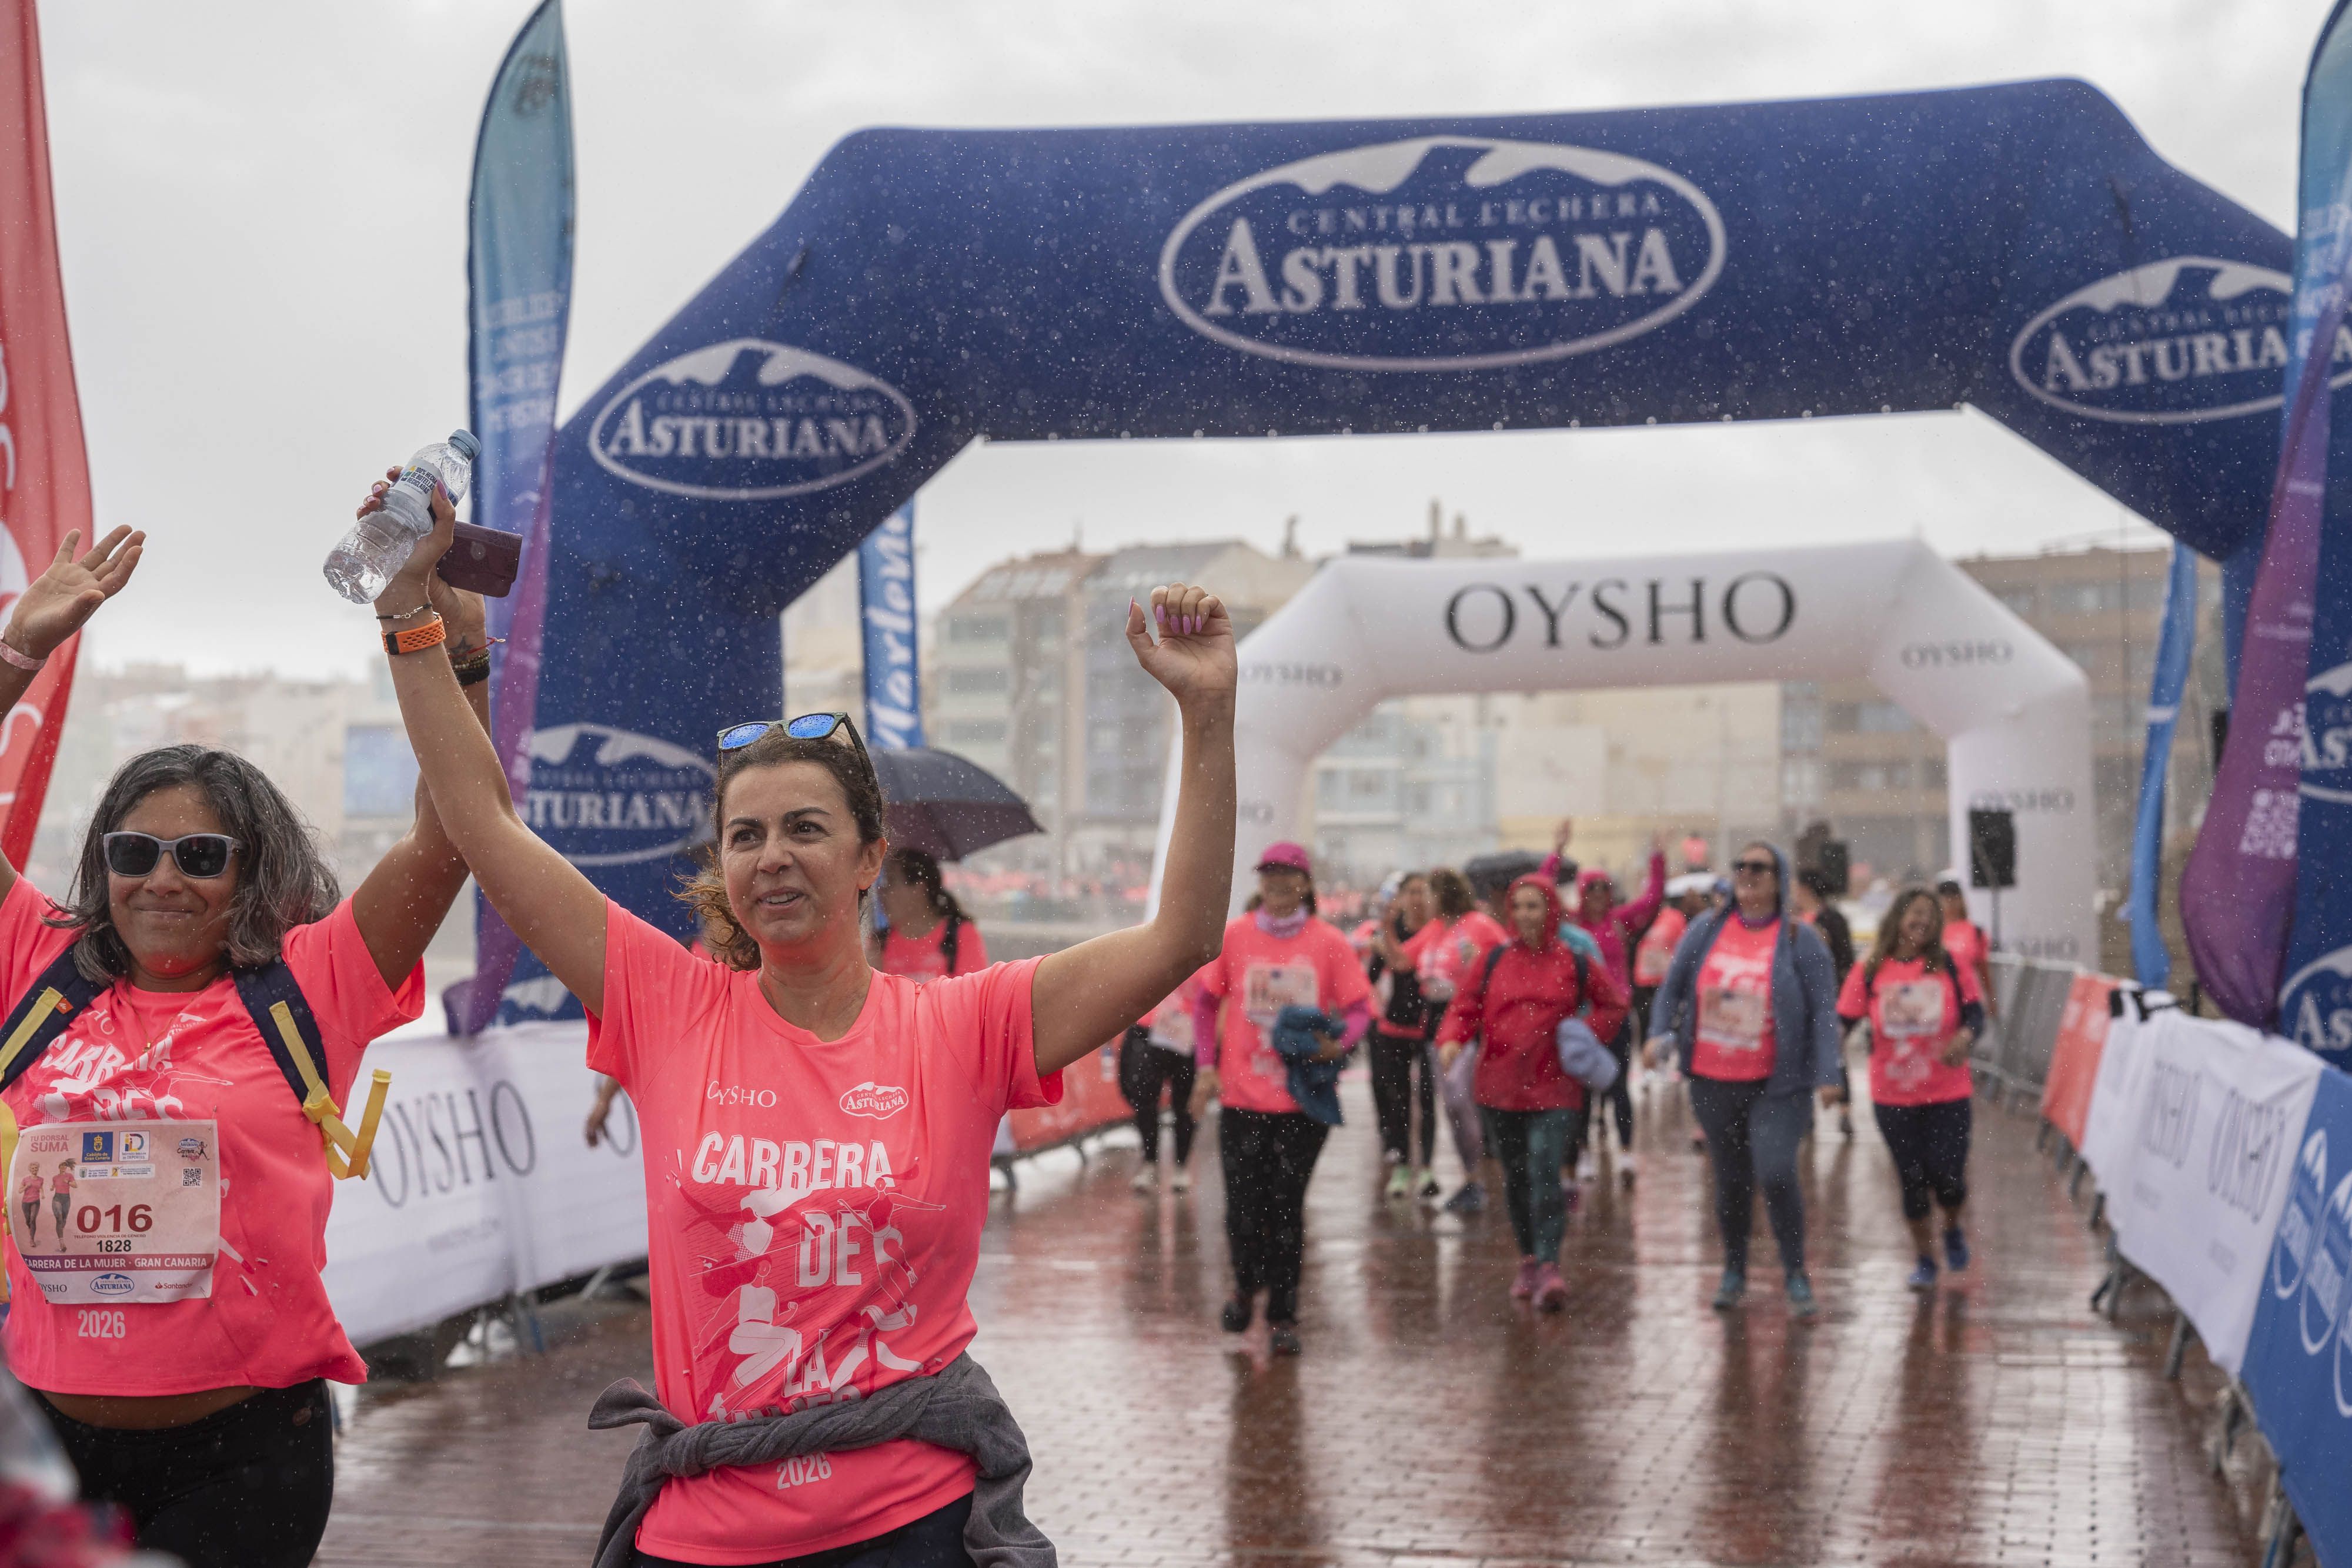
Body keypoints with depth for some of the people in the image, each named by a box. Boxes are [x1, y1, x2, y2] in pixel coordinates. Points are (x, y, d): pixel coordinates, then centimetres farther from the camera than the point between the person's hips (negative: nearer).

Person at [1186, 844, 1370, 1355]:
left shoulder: (1329, 943, -2)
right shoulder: (1234, 936, 1)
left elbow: (1360, 1008, 0)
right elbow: (1207, 1001, 10)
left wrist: (1339, 1042, -21)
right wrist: (1206, 1065, 1)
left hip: (1304, 1099, -1)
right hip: (1242, 1097, 1)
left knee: (1287, 1207, 2)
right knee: (1243, 1206, 3)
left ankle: (1283, 1316, 15)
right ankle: (1246, 1286, 32)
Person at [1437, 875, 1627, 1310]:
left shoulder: (1575, 963, 2)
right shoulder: (1496, 961, 6)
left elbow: (1615, 1003, 14)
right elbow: (1465, 1007, 6)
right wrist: (1451, 1038, -13)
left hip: (1552, 1090, -3)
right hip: (1499, 1089, 3)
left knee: (1545, 1175, -16)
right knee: (1515, 1179, 12)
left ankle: (1548, 1265, -18)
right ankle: (1529, 1259, 26)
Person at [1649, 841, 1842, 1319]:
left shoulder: (1800, 939, -5)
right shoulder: (1706, 929, 4)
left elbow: (1823, 1009, -6)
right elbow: (1672, 986, 12)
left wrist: (1826, 1074, -14)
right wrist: (1660, 1034, -2)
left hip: (1777, 1086, -3)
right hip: (1713, 1084, 3)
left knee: (1776, 1173, -16)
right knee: (1731, 1180, 12)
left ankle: (1796, 1275, 2)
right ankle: (1734, 1271, 31)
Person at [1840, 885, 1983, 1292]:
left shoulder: (1950, 966, -3)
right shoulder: (1870, 971, -3)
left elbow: (1976, 1011, -5)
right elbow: (1843, 1021, -2)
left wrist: (1964, 1036, -26)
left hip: (1948, 1094, 0)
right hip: (1893, 1098, 0)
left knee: (1948, 1175, -3)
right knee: (1912, 1179, 7)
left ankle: (1954, 1227, 32)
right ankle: (1924, 1258, 26)